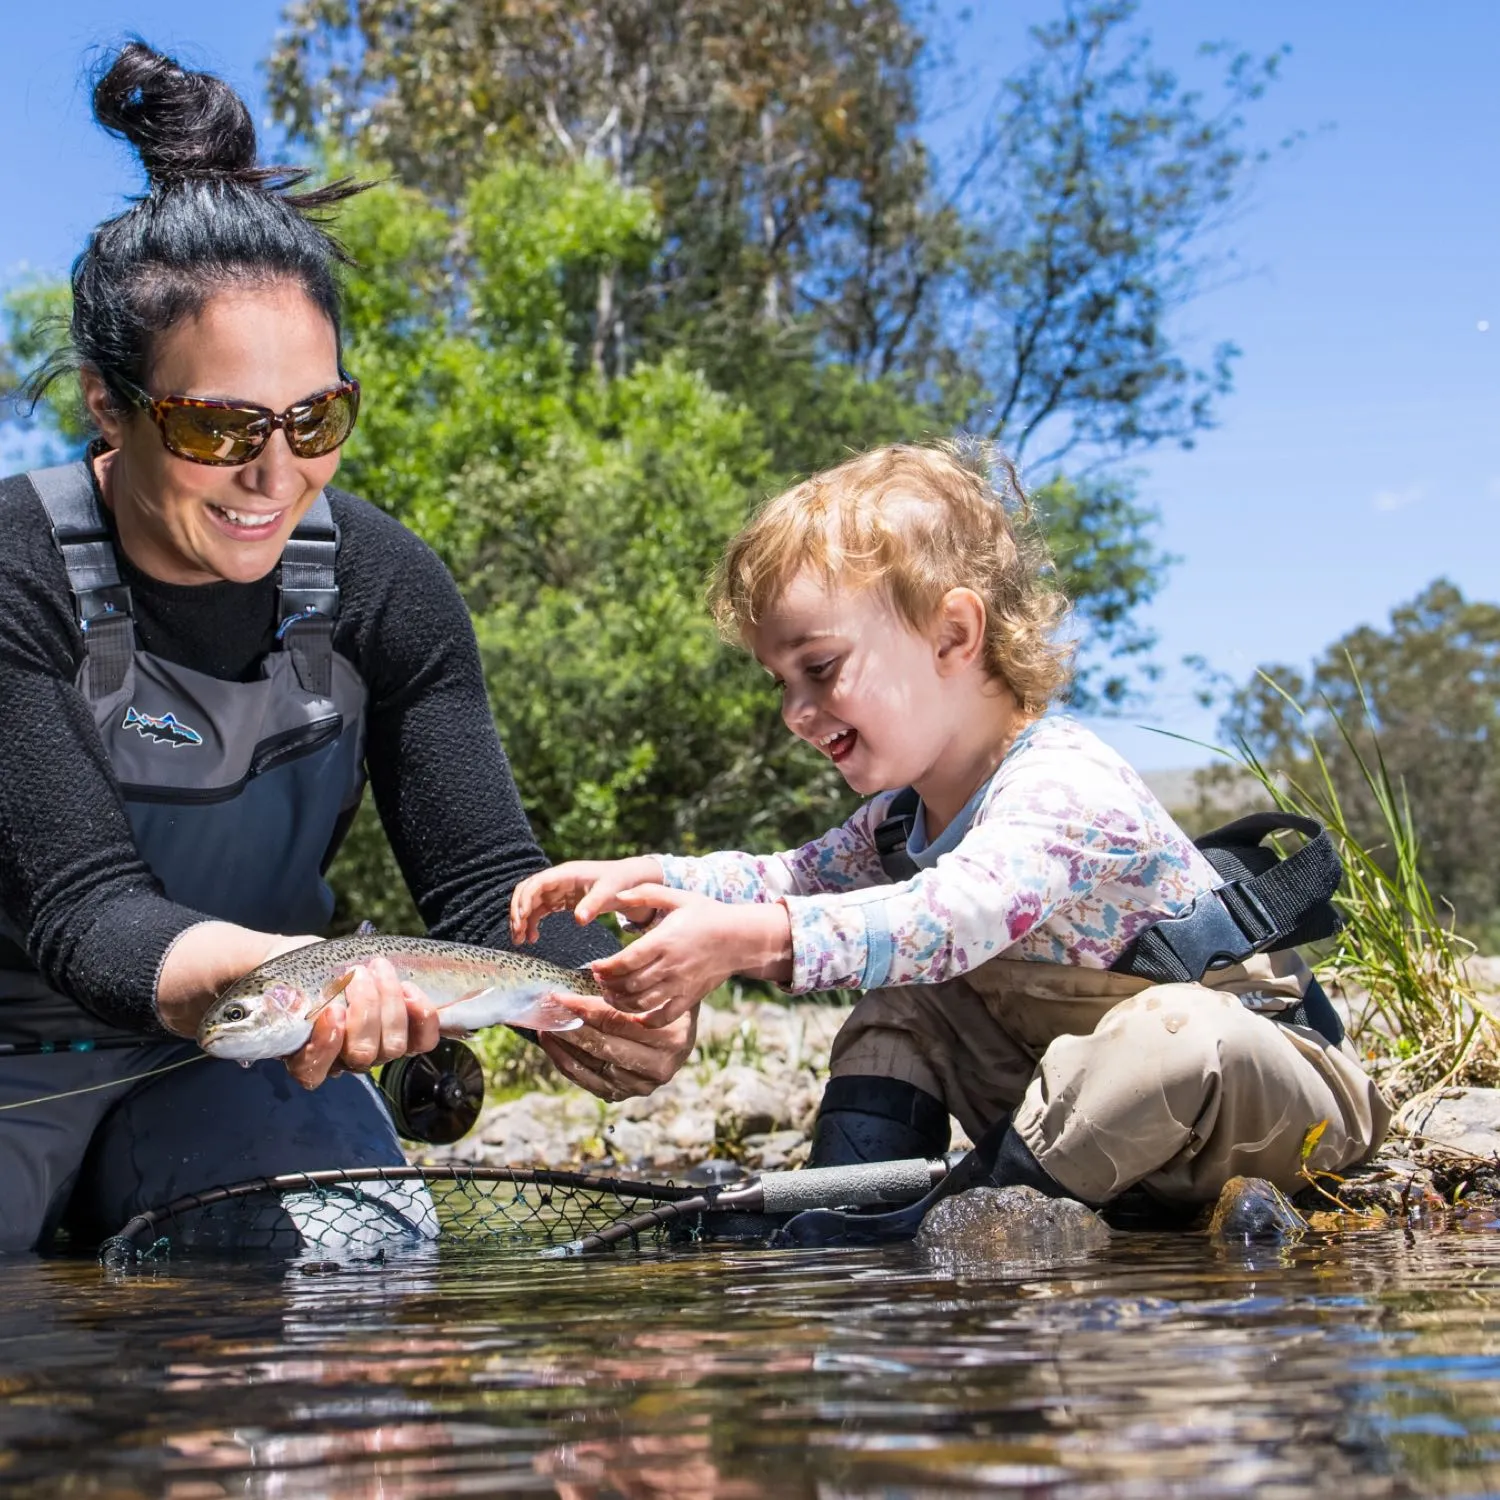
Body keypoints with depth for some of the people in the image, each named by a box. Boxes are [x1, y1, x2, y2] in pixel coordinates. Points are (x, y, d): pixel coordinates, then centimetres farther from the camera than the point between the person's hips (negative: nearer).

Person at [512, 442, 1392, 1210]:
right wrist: (650, 881, -5)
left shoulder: (1064, 787, -28)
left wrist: (748, 939, -55)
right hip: (1085, 1090, 8)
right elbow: (802, 880, 14)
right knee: (900, 1014, 2)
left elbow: (955, 917, -45)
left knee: (1171, 1035, -38)